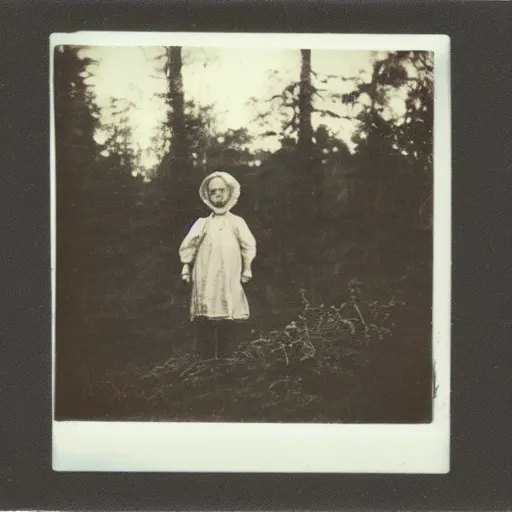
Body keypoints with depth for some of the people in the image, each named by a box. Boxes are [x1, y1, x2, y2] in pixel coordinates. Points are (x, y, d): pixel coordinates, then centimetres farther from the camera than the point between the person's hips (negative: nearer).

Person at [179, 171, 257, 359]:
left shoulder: (236, 222, 9)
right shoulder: (202, 223, 8)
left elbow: (249, 245, 11)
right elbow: (187, 246, 11)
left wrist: (247, 268, 9)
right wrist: (186, 268, 8)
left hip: (229, 281, 0)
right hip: (205, 280, 0)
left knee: (227, 321, -1)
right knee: (205, 323, -6)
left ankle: (224, 359, 6)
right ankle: (206, 361, -3)